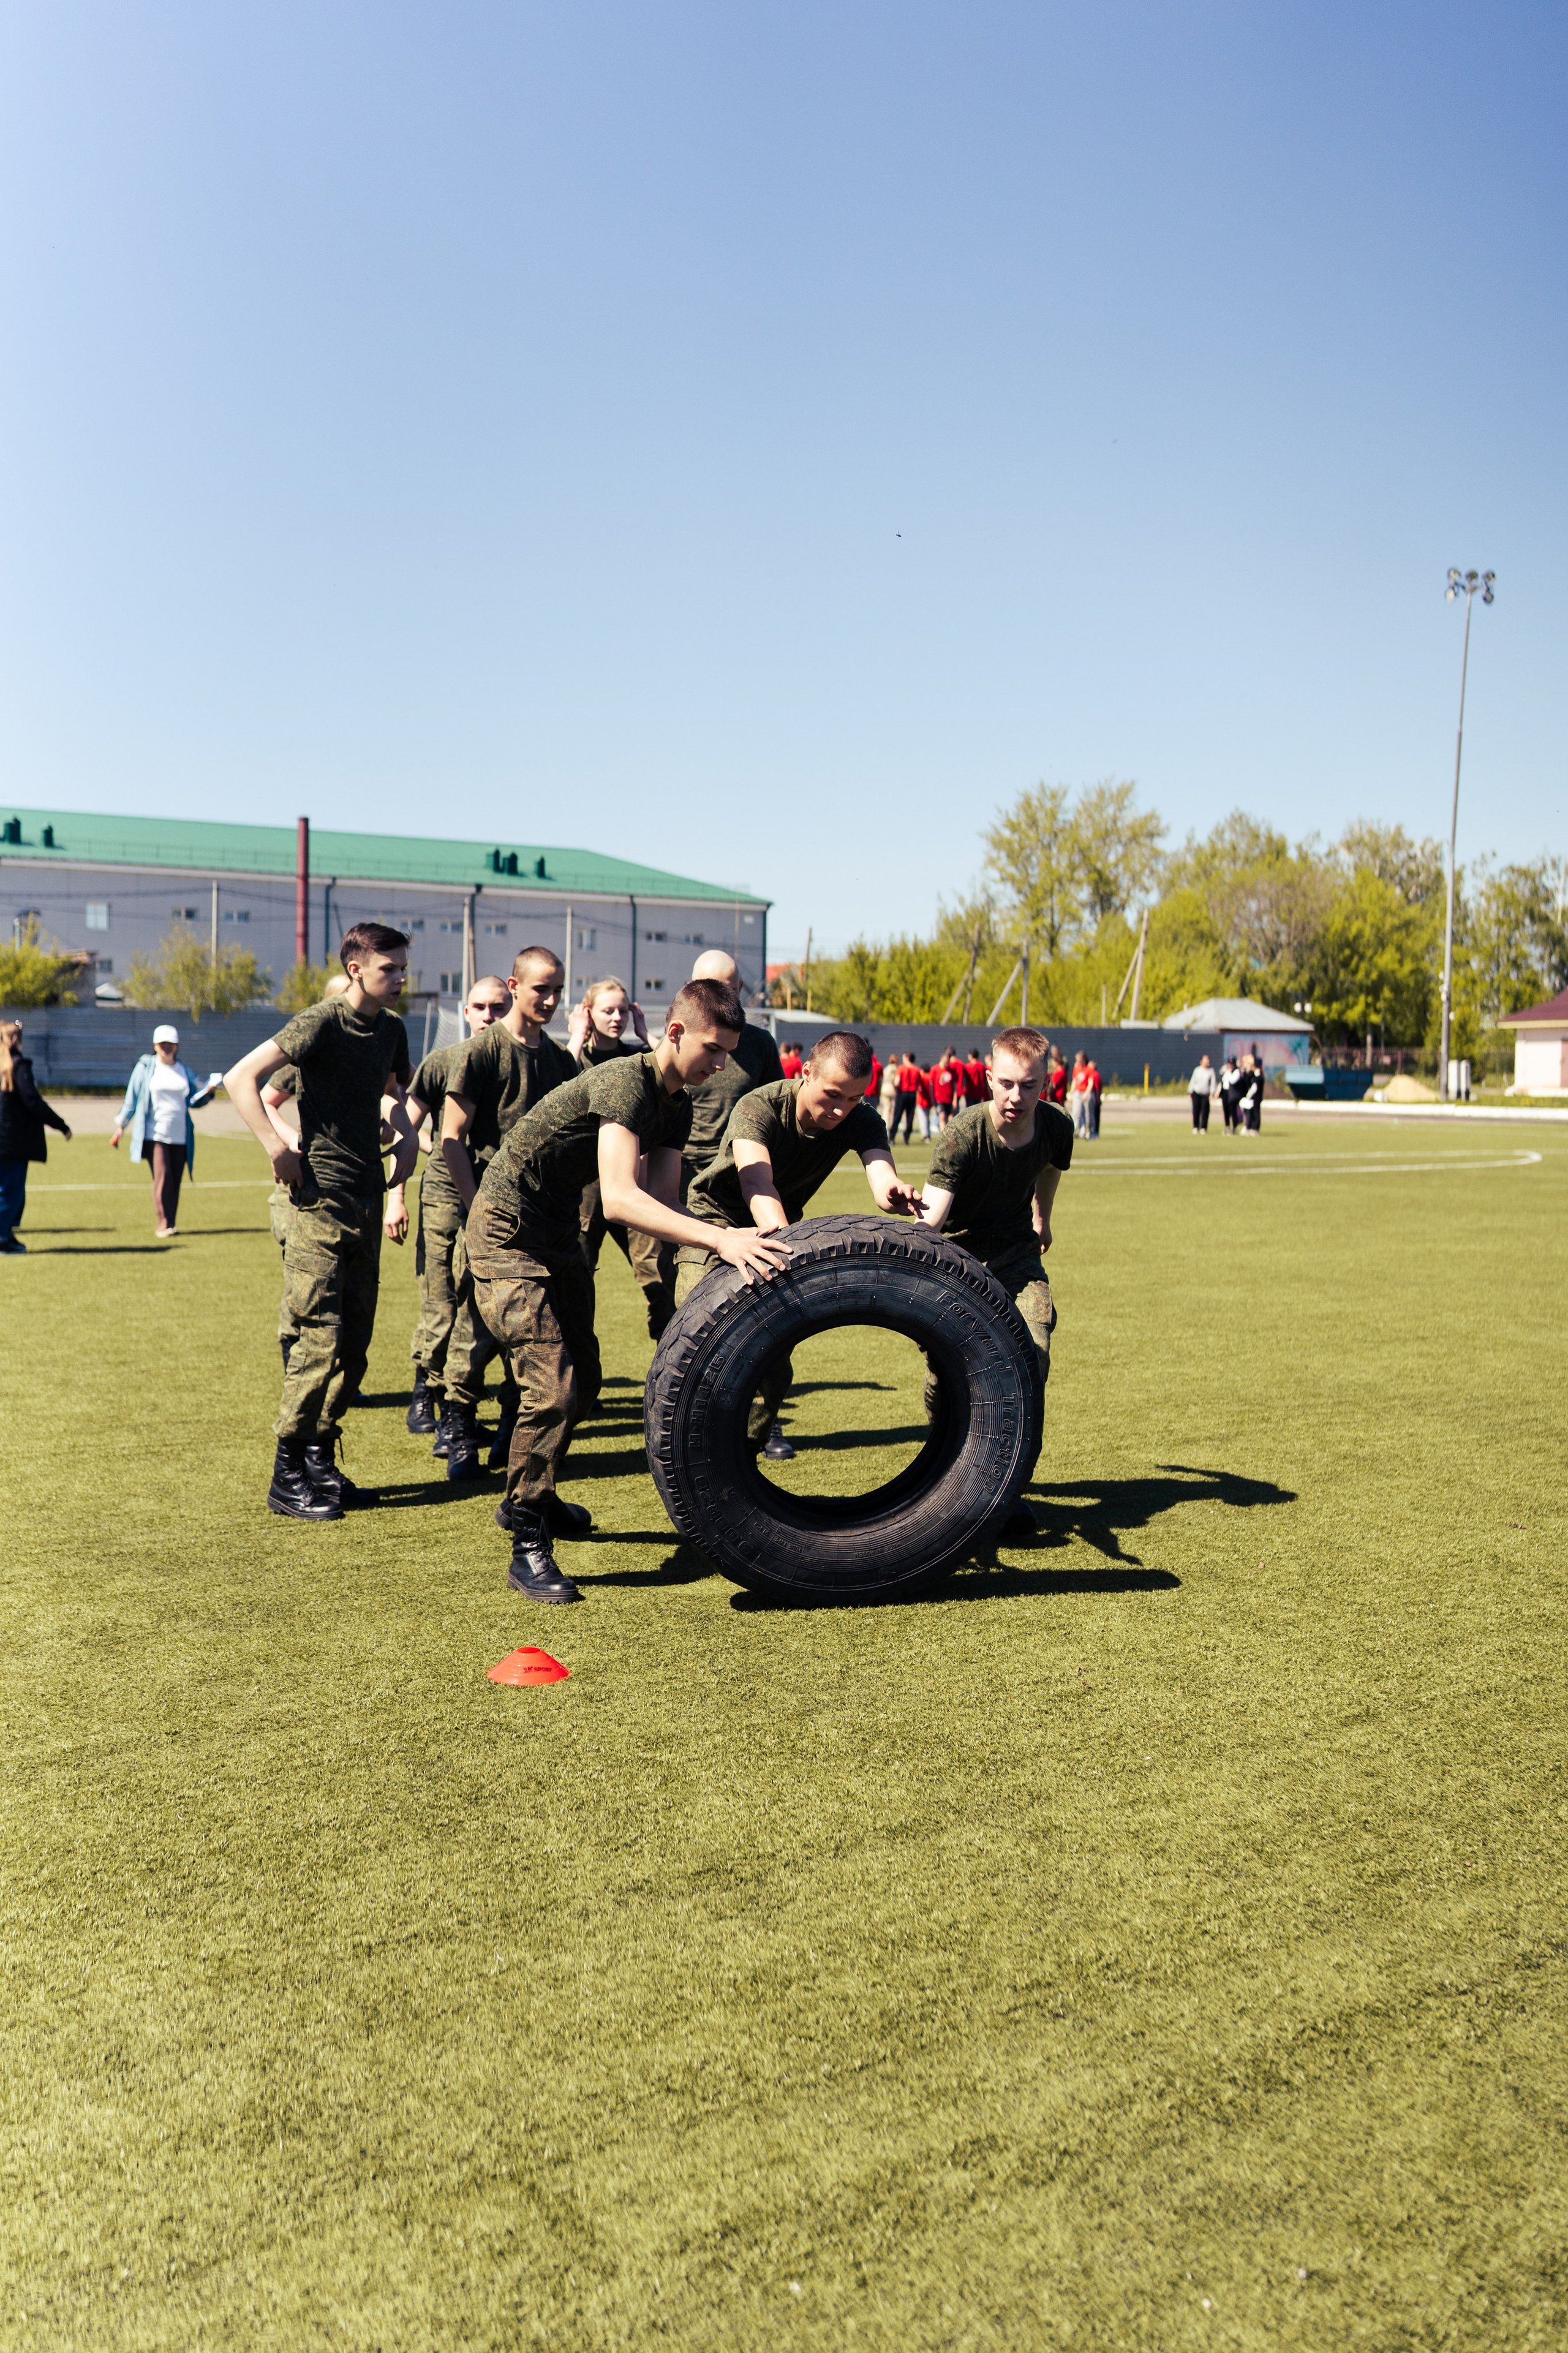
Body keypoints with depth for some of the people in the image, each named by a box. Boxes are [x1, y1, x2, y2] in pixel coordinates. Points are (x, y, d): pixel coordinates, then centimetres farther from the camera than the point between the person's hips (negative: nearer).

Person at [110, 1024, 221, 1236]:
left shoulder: (185, 1070, 14)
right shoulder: (145, 1067, 6)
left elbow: (194, 1102, 13)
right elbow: (132, 1099, 9)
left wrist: (208, 1092, -6)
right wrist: (121, 1126, 5)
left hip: (180, 1136, 3)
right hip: (154, 1134, -3)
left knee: (175, 1180, 1)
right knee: (162, 1176, -15)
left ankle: (170, 1224, 10)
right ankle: (162, 1224, -12)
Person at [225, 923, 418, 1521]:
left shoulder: (391, 1029, 11)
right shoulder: (321, 1023, -12)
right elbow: (241, 1078, -17)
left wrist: (406, 1133, 12)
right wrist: (279, 1149, -19)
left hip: (367, 1196, 8)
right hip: (321, 1194, -8)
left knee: (355, 1339, 10)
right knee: (322, 1336, -9)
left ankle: (320, 1457, 21)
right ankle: (288, 1476, -1)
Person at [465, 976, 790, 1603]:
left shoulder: (676, 1106, 4)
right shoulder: (625, 1083, -26)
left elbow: (664, 1199, -2)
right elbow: (619, 1198, -39)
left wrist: (730, 1247, -18)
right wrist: (719, 1238, -46)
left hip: (560, 1235, 10)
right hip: (508, 1234, -10)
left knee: (580, 1377, 18)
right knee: (551, 1387, -17)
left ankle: (527, 1499, 38)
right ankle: (528, 1549, -8)